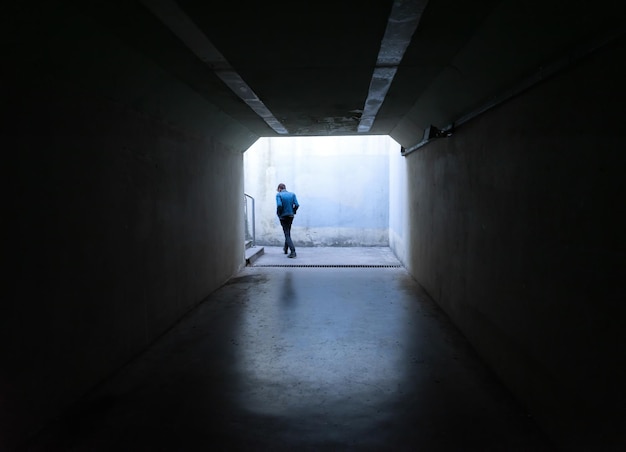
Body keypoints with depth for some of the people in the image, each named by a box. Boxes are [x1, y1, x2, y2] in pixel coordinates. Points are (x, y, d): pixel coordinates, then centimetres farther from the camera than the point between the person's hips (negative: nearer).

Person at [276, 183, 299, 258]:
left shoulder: (279, 195, -8)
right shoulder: (292, 194, 3)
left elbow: (279, 205, -21)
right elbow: (296, 205, -6)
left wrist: (279, 214, -7)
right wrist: (293, 212, 7)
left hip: (283, 217, -4)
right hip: (291, 216, 4)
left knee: (287, 234, -3)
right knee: (288, 233, 21)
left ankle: (293, 251, -16)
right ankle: (285, 249, 34)